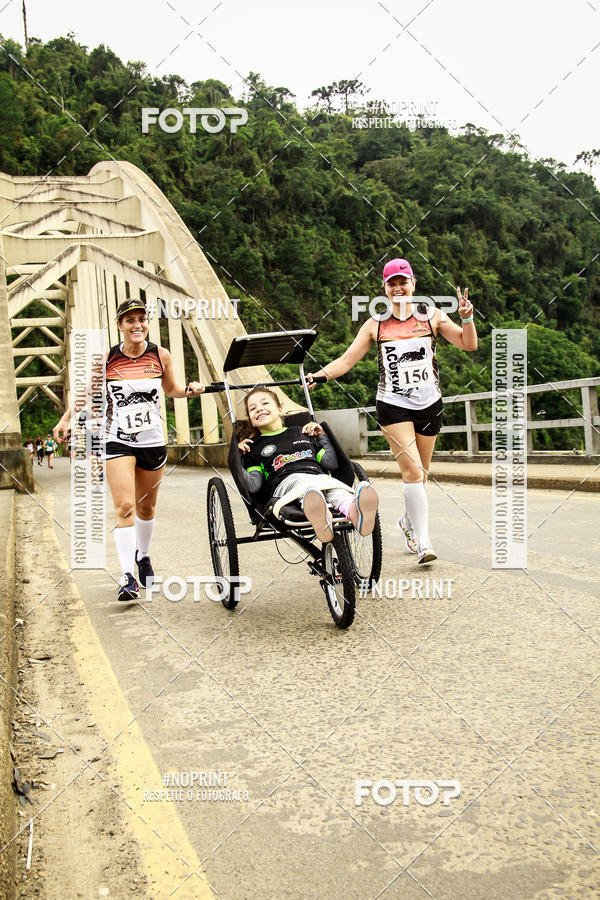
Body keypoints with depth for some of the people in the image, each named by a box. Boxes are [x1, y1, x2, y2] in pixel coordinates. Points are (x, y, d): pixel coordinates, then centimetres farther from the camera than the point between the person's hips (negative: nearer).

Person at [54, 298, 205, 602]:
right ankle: (127, 577, -13)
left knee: (146, 507, 15)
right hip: (118, 442, -2)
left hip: (153, 441, 2)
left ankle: (143, 556, 40)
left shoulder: (160, 356, 1)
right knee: (124, 506, -14)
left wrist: (189, 390, -4)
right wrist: (65, 419, 2)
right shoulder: (106, 359, -3)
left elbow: (171, 389, 16)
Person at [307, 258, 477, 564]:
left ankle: (408, 522, 37)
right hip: (393, 405, -2)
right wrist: (318, 375, -14)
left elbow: (468, 344, 4)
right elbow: (346, 360, 1)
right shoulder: (375, 325, 3)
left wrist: (466, 317, -14)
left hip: (429, 404, 2)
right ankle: (423, 542, -9)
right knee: (412, 470, -15)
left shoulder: (431, 316, 6)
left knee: (421, 472, 12)